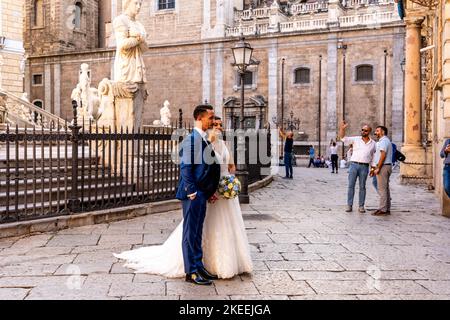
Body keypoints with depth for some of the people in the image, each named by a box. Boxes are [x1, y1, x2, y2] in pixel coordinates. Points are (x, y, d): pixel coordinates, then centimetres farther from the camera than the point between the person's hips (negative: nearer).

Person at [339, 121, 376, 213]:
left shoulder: (373, 143, 9)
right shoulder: (355, 139, 5)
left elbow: (374, 156, 16)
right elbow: (343, 138, -3)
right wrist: (342, 128, -19)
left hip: (364, 167, 1)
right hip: (354, 165, -1)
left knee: (362, 187, 4)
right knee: (351, 185, -2)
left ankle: (361, 206, 10)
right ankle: (349, 205, 3)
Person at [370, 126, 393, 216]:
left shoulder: (383, 141, -11)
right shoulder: (386, 141, 22)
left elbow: (383, 155, -20)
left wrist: (378, 168, -20)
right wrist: (374, 168, 21)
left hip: (383, 167, -10)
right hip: (387, 166, 10)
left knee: (382, 188, -10)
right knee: (385, 188, 10)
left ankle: (382, 209, -11)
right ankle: (387, 209, 13)